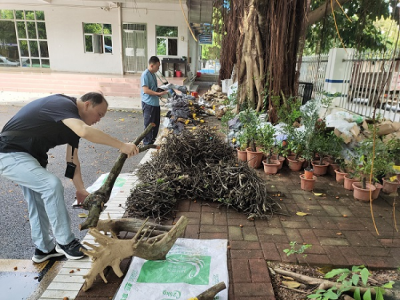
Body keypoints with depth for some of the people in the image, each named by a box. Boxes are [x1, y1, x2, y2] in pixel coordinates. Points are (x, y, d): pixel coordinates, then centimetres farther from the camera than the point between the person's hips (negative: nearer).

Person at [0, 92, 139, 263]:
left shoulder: (74, 122, 5)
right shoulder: (63, 105, -23)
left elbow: (72, 160, 4)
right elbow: (85, 131, -44)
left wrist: (80, 189, -1)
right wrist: (121, 146, -41)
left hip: (25, 154, 10)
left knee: (38, 202, 12)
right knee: (52, 184, -20)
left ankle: (43, 248, 26)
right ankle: (65, 242, -6)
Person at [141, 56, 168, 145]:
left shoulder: (152, 74, 11)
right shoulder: (145, 75, -16)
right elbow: (146, 90, -23)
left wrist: (162, 90, 8)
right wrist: (159, 93, -25)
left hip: (155, 103, 9)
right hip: (148, 104, -9)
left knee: (156, 123, 17)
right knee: (149, 124, 2)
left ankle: (153, 139, 32)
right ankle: (147, 142, 15)